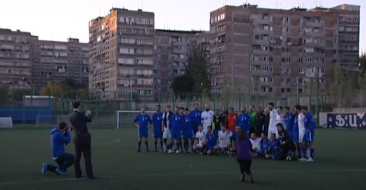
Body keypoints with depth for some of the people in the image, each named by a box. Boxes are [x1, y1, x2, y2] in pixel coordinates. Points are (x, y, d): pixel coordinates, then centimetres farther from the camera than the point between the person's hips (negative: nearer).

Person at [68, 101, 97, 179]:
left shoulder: (70, 116, 5)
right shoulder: (79, 114, -15)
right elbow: (89, 120, -2)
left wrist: (85, 114, 27)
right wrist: (89, 114, 18)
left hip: (77, 138, 7)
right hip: (84, 138, -7)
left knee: (77, 157, 10)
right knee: (87, 156, -5)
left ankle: (78, 174, 13)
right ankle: (90, 175, -7)